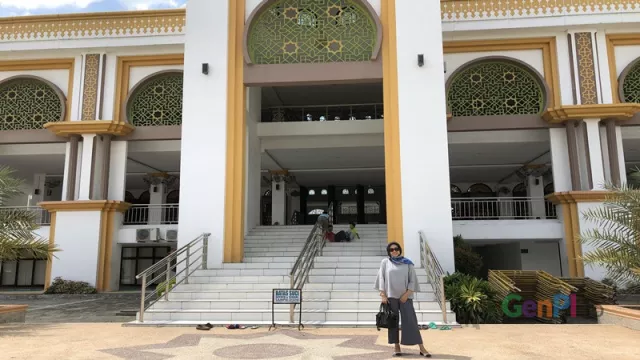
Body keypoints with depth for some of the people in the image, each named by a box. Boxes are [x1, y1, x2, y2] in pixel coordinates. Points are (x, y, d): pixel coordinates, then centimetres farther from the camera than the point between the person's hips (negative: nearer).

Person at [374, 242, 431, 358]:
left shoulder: (407, 263, 5)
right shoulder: (385, 262, 5)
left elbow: (412, 280, 3)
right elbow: (381, 279, 4)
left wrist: (406, 294, -8)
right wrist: (383, 295, -5)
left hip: (405, 297, -1)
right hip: (390, 296, 1)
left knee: (411, 321, -4)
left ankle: (421, 348, -1)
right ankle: (397, 347, 10)